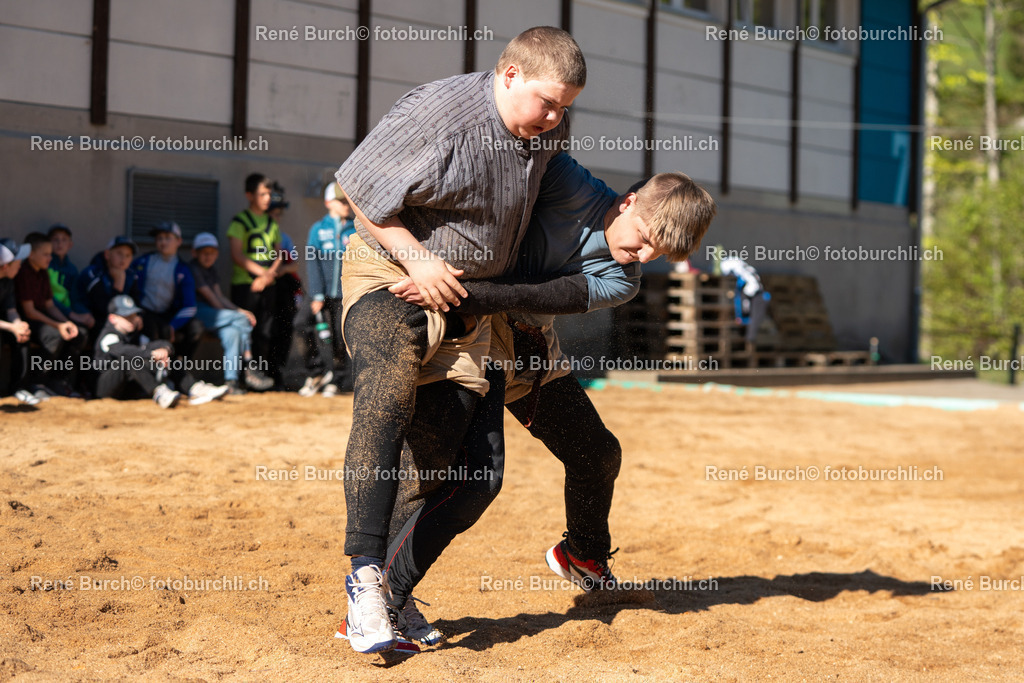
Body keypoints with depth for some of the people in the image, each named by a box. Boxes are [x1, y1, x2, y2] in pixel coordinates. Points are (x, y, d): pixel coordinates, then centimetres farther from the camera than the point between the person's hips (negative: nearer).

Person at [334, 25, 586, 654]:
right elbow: (360, 190, -13)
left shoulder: (551, 129, 1)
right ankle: (365, 578, -29)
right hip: (391, 277, -7)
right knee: (386, 403, -27)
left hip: (469, 295, 7)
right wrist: (416, 259, -18)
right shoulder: (436, 113, -21)